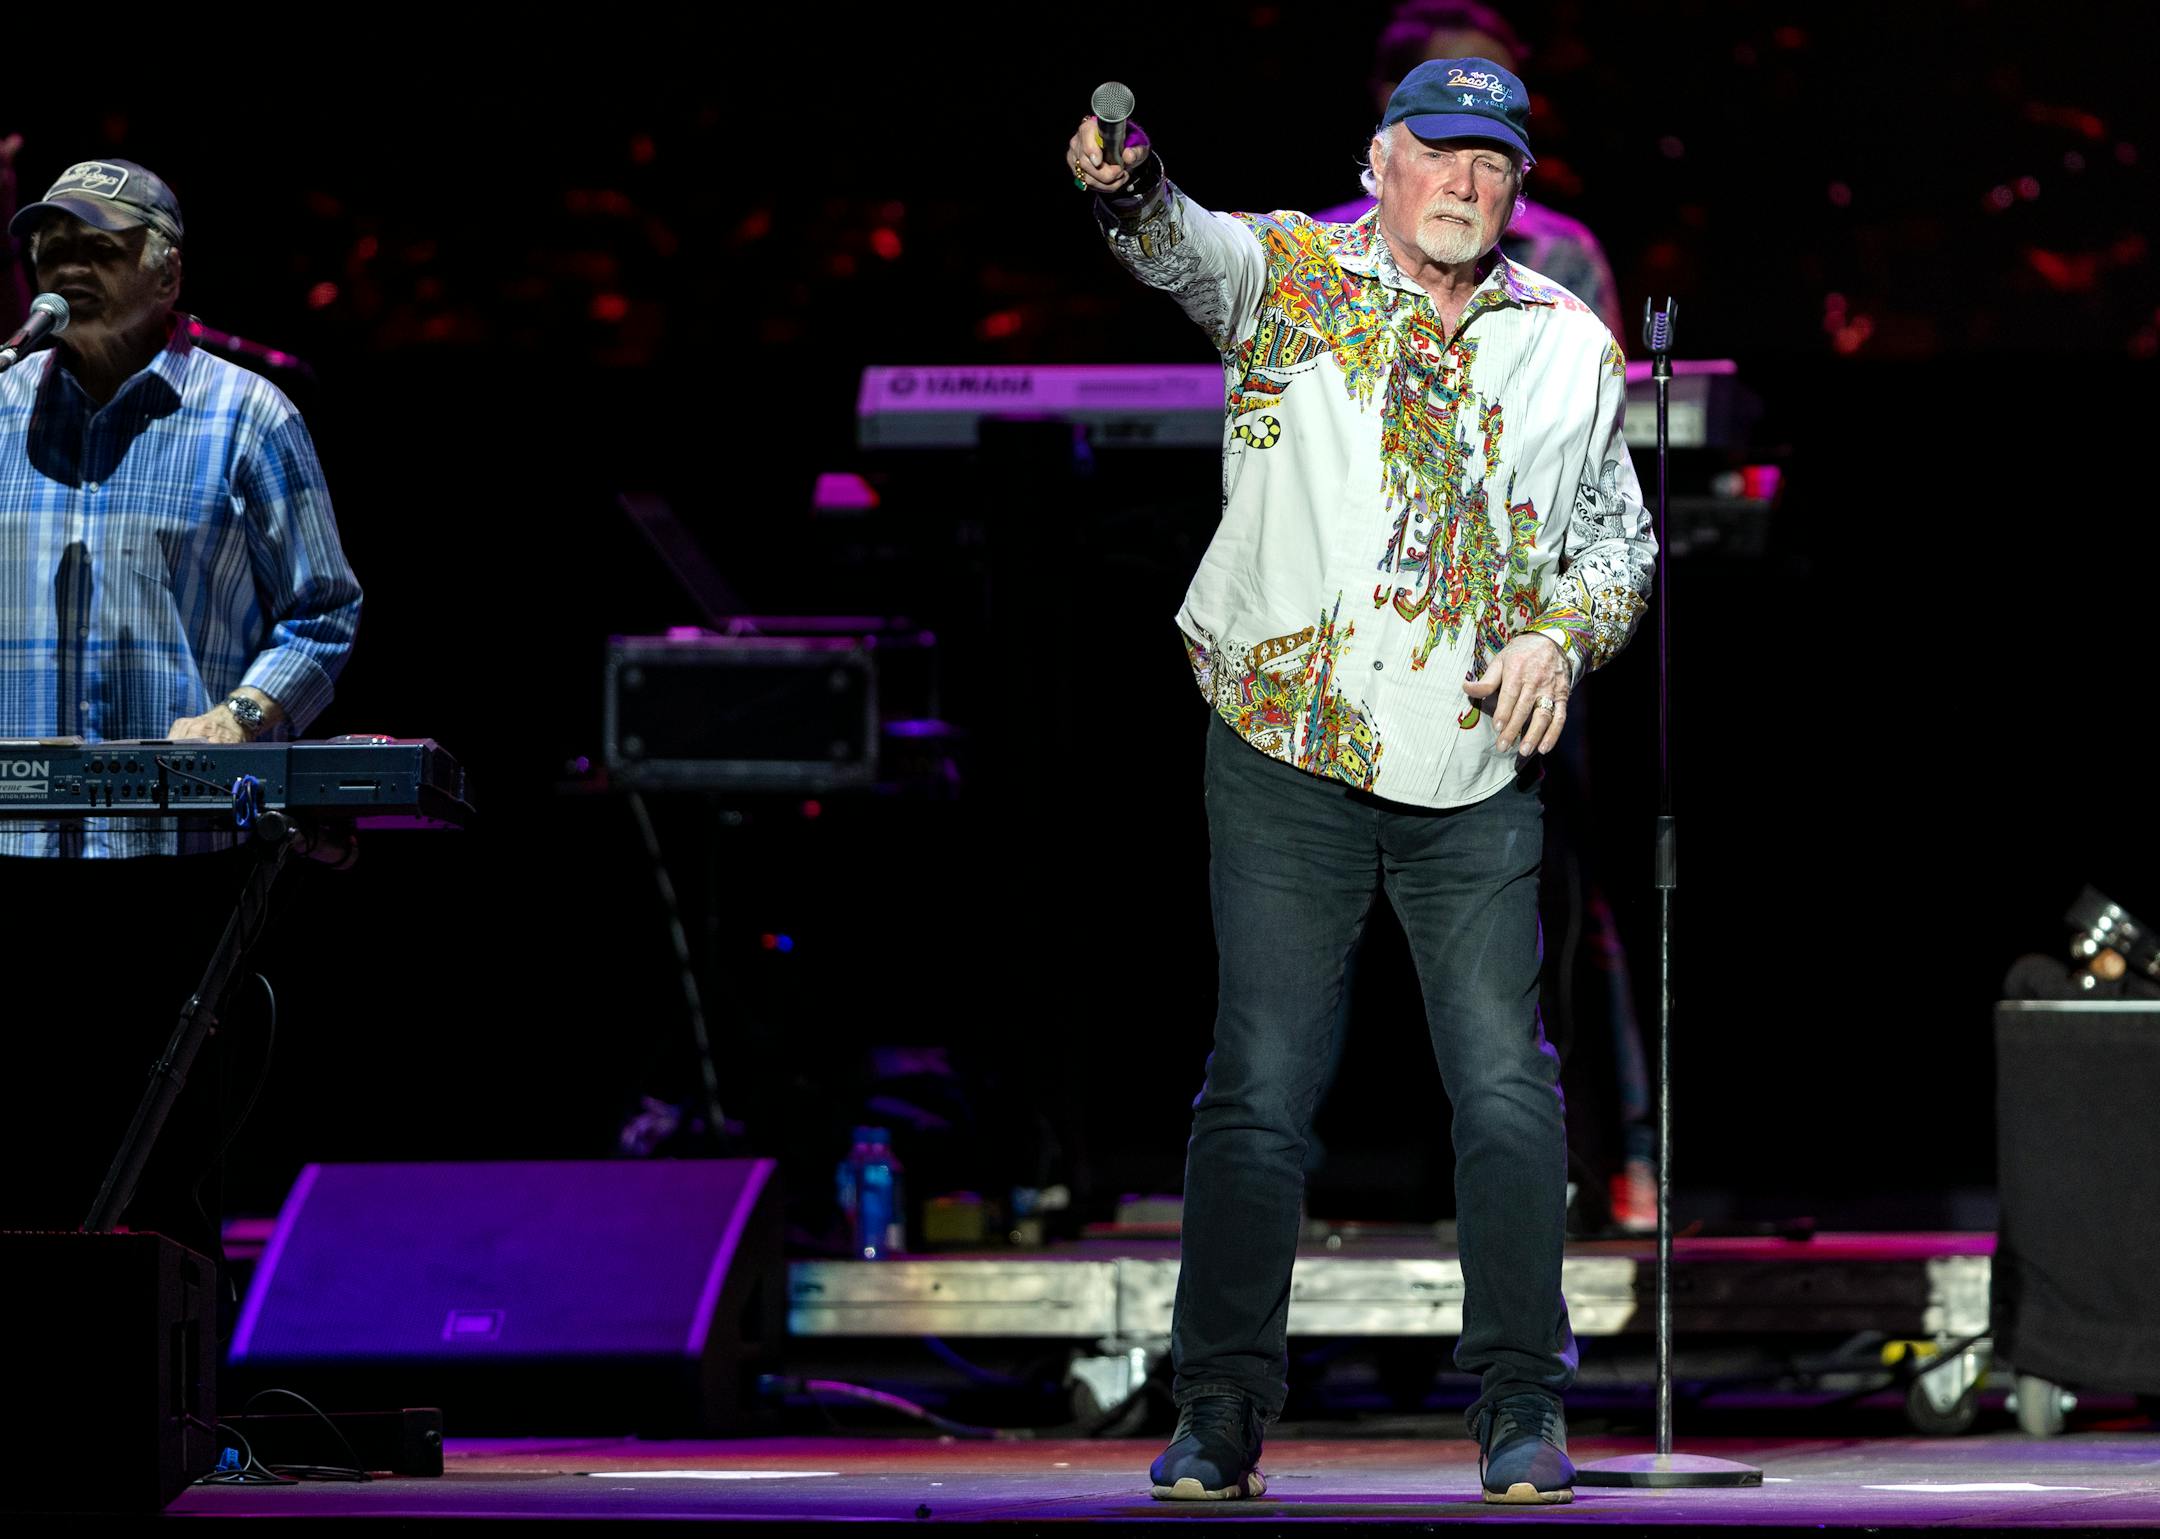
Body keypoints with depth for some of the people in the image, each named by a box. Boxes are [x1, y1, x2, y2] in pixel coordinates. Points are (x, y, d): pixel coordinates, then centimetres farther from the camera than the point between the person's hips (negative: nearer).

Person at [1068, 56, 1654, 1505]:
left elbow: (1620, 531, 18)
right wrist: (1130, 186, -43)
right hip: (1287, 750, -2)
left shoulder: (1569, 343, 10)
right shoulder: (1288, 273, 1)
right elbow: (1189, 247, -20)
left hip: (1477, 775, 2)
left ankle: (1523, 1405, 10)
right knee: (1260, 1086, -2)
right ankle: (1220, 1413, 5)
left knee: (1507, 1085, 0)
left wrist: (1562, 634, -3)